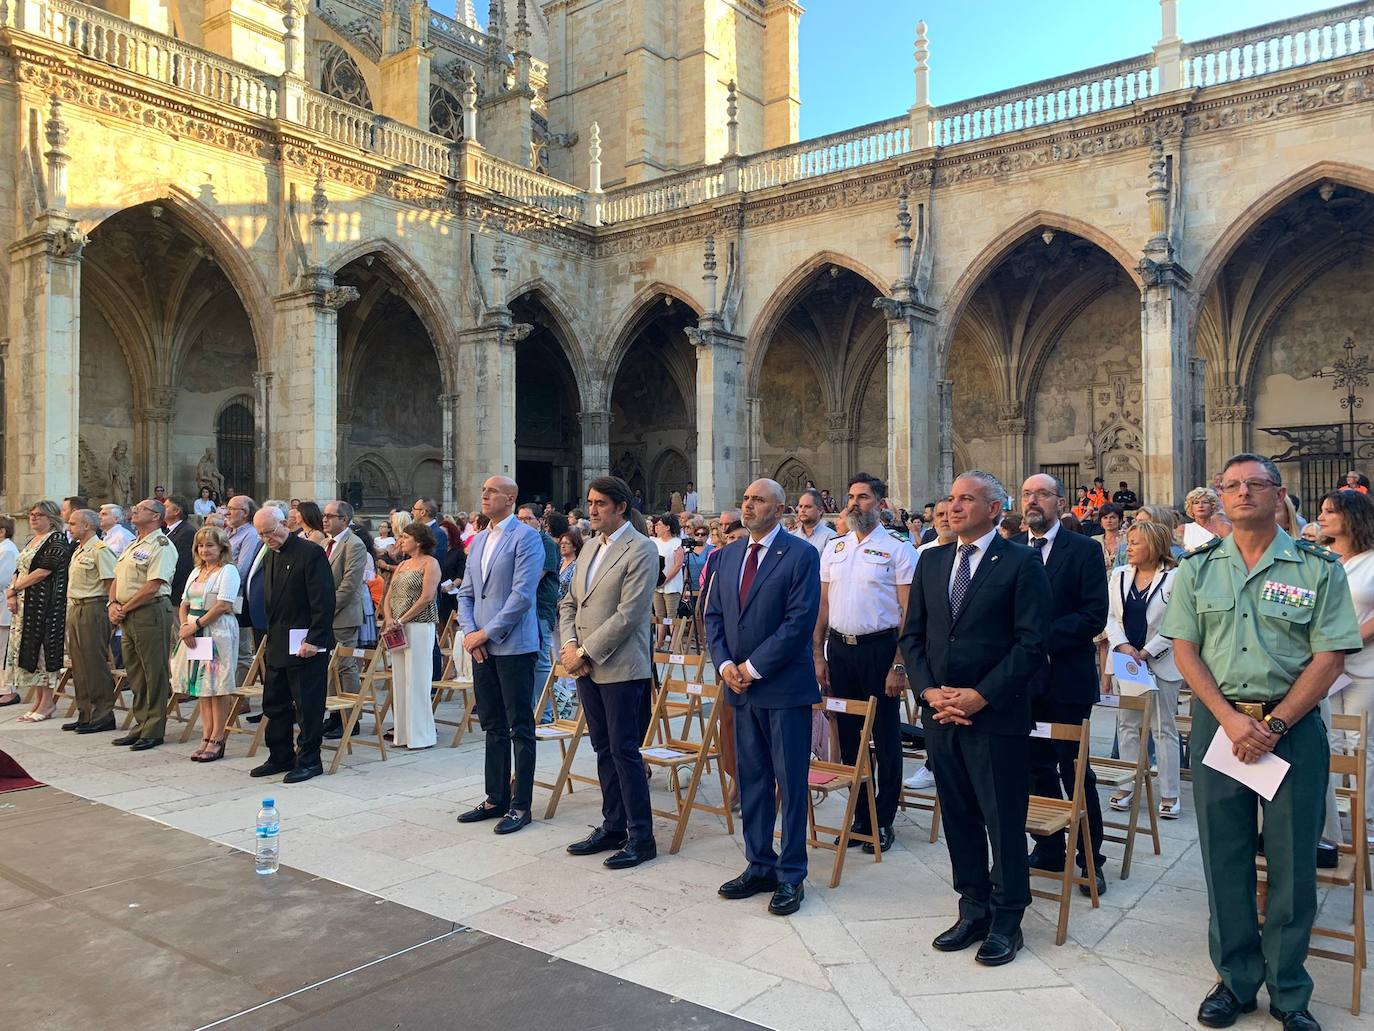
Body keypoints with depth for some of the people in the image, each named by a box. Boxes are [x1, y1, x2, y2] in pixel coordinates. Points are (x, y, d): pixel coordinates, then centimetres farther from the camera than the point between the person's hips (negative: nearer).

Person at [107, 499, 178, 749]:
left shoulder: (162, 546, -10)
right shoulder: (133, 545, 19)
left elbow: (152, 587, -17)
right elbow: (117, 579, 19)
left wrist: (124, 609, -11)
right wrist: (113, 604, 1)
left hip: (151, 613, -9)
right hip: (127, 616, 9)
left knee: (154, 674, -2)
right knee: (135, 673, 14)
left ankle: (153, 730, 3)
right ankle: (141, 725, 23)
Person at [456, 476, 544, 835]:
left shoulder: (525, 538, -9)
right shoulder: (478, 540, 15)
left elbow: (522, 594, -17)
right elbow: (466, 593, 15)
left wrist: (487, 633, -14)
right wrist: (469, 633, -1)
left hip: (513, 646, -7)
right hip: (481, 646, 7)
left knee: (520, 728, 1)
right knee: (493, 727, 14)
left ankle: (520, 805, 8)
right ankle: (496, 799, 24)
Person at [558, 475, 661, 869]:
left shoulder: (641, 550, -12)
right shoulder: (590, 547, 14)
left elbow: (628, 615, -18)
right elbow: (570, 603, 16)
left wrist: (585, 652, -15)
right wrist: (569, 645, -1)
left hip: (620, 667, -8)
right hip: (586, 668, 8)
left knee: (624, 750, -3)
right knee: (604, 749, 14)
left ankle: (641, 836, 8)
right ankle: (612, 827, 24)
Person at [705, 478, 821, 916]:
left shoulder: (801, 555, -8)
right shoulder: (729, 555, 11)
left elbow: (800, 621, -15)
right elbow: (713, 615, 12)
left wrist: (752, 667, -15)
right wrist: (724, 664, -4)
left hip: (784, 687, -6)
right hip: (741, 686, 6)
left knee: (791, 783, 3)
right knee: (751, 781, 13)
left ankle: (791, 875, 13)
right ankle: (760, 866, 25)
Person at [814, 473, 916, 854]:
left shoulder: (898, 549, -6)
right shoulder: (834, 548, 9)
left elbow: (908, 612, -9)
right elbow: (823, 604, 12)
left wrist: (899, 665, -15)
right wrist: (818, 655, 6)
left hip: (879, 648, -5)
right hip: (839, 648, 5)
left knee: (885, 737, 5)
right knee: (848, 736, 12)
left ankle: (883, 821, 17)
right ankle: (860, 816, 25)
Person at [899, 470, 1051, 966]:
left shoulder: (1021, 563, -6)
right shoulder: (931, 561, 10)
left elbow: (1032, 642, -11)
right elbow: (912, 634, 11)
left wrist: (981, 696, -15)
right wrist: (928, 691, -4)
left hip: (997, 716, -5)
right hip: (940, 713, 5)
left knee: (1003, 821, 4)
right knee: (958, 816, 14)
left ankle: (1006, 921, 20)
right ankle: (972, 910, 28)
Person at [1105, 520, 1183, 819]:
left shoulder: (1174, 578, -9)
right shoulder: (1119, 575, 6)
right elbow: (1110, 616, 5)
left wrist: (1146, 652, -15)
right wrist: (1123, 646, -11)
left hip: (1160, 663, -4)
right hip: (1124, 660, 5)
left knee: (1164, 729, 3)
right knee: (1127, 725, 10)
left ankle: (1169, 793, 10)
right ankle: (1128, 786, 19)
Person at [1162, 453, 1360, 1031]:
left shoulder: (1318, 568, -1)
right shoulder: (1198, 568, 5)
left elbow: (1330, 657, -6)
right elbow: (1184, 650, 2)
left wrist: (1274, 725, -12)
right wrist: (1232, 720, -10)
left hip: (1293, 726, -2)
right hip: (1218, 721, 2)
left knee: (1292, 861, 5)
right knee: (1224, 857, 9)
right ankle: (1236, 979, 24)